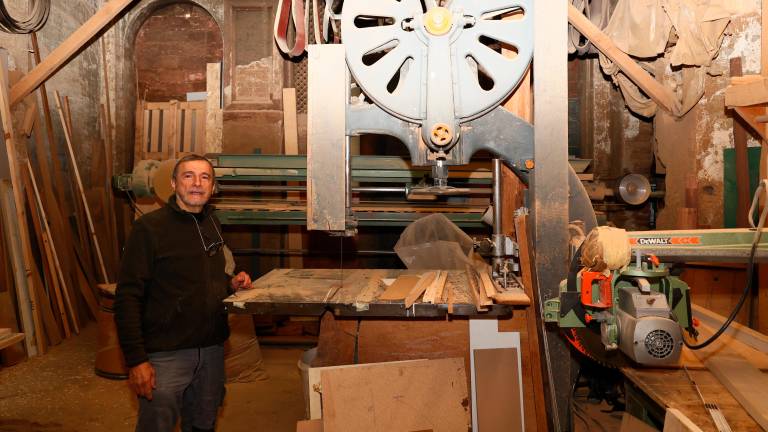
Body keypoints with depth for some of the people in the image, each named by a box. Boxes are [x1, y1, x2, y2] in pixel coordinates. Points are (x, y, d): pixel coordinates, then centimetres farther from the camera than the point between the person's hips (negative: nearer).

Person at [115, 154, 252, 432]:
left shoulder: (213, 225, 9)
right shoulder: (149, 228, -11)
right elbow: (127, 299, -14)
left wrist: (232, 284, 3)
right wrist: (136, 360, -19)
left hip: (212, 349, 6)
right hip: (166, 354, -6)